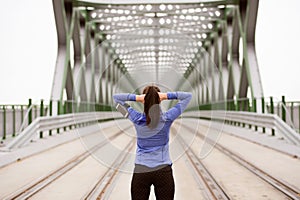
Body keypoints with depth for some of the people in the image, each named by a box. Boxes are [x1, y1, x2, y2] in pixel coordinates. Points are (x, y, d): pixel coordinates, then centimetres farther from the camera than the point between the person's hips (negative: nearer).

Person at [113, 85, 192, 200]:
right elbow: (188, 96, 1)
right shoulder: (167, 118, -6)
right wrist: (167, 96, -11)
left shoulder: (137, 119, -5)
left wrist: (136, 98, -9)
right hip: (163, 171, -1)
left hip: (140, 171, 1)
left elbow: (116, 97, 5)